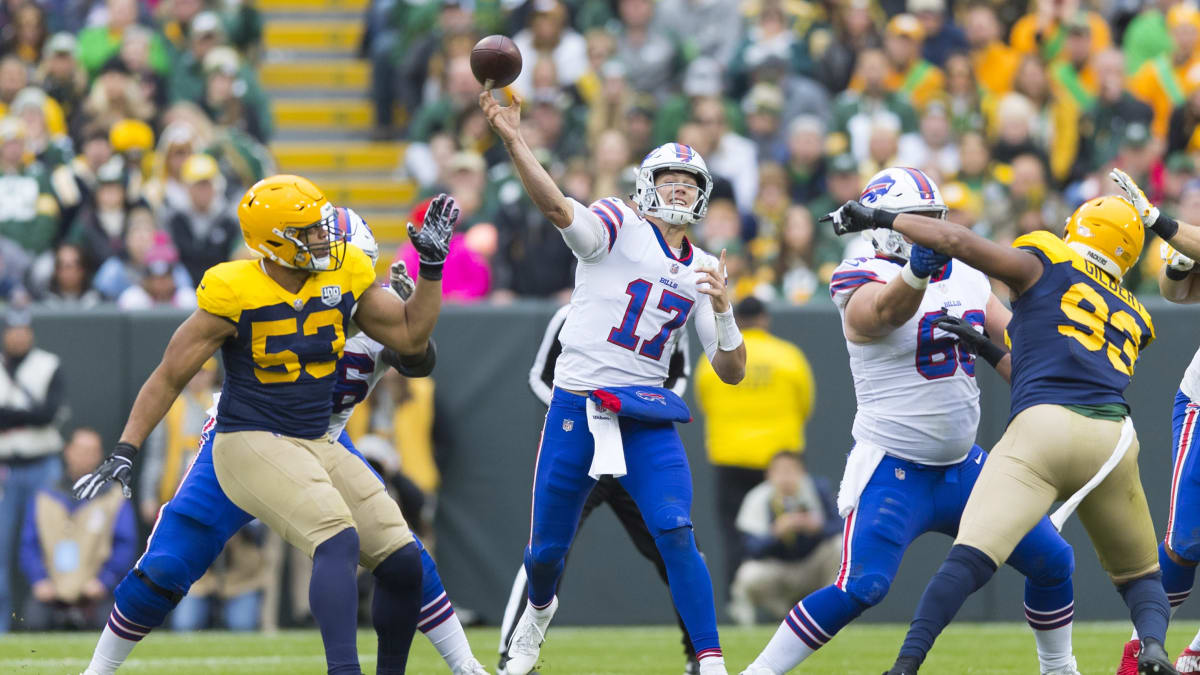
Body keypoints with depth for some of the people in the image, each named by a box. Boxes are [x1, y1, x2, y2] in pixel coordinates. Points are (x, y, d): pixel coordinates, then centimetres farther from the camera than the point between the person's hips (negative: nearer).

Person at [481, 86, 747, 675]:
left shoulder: (702, 271, 12)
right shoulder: (620, 227, -2)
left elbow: (731, 372, 10)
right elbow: (558, 209, -24)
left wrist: (722, 310, -9)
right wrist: (513, 141, -39)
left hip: (649, 416, 2)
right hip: (578, 405, -2)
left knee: (676, 536, -18)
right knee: (546, 551, 8)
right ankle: (539, 610, 43)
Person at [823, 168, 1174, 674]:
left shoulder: (1045, 266, 14)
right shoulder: (1132, 319, 28)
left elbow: (957, 241, 5)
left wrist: (880, 218, 16)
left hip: (1044, 427, -4)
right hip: (1115, 437, 4)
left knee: (970, 557, -14)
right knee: (1139, 574, 19)